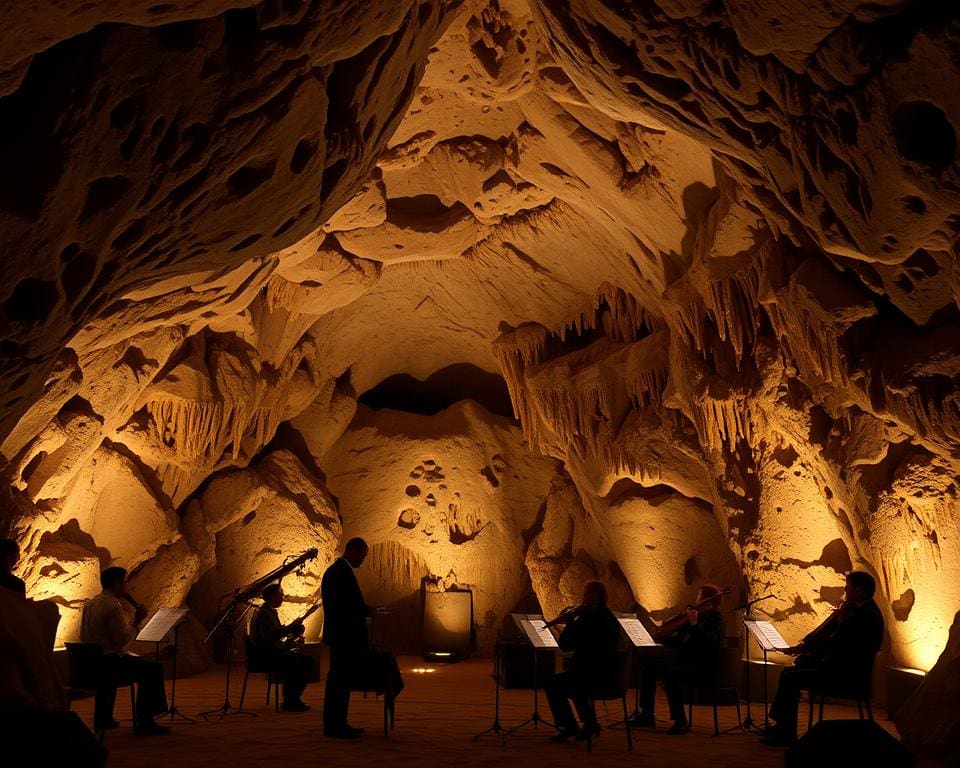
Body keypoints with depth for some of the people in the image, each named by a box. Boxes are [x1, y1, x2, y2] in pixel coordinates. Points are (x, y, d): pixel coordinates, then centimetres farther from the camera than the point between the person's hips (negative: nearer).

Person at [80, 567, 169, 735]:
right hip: (108, 662, -10)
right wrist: (137, 621, -8)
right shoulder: (113, 605, -17)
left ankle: (103, 719, 39)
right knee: (154, 669, -4)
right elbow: (123, 639, -17)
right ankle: (144, 723, -2)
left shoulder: (90, 603, 12)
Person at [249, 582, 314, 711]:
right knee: (295, 663, -27)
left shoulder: (271, 611, 19)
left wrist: (294, 628, 3)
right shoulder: (263, 613, -14)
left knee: (307, 661, -1)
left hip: (276, 650, 10)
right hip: (265, 653, -10)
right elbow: (270, 635, -26)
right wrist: (291, 627, -21)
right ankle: (289, 702, -16)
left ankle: (294, 697, 5)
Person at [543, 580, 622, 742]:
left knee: (551, 684, 10)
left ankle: (568, 727, 13)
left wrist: (570, 621, -5)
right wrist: (572, 621, 11)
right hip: (607, 675, 9)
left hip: (592, 676, -9)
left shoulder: (588, 617, -21)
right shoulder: (609, 616, 9)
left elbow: (564, 645, -16)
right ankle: (590, 723, 32)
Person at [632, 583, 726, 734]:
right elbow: (676, 642, 18)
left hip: (703, 670, -9)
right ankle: (647, 715, 4)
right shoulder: (695, 617, 18)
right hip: (683, 663, 9)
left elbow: (709, 641, -27)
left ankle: (681, 722, -26)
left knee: (669, 674, -34)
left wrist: (694, 624, -33)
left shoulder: (716, 621, -5)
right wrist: (663, 636, 1)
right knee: (648, 670, -2)